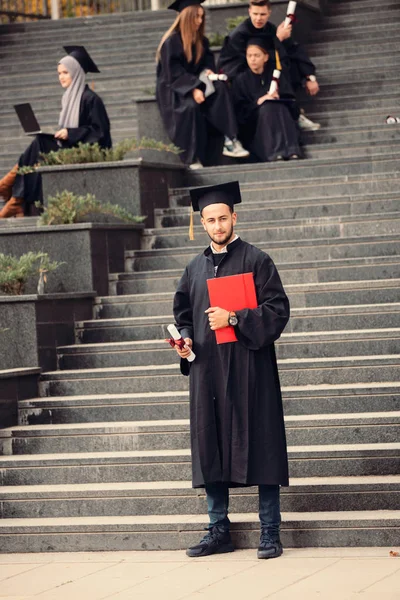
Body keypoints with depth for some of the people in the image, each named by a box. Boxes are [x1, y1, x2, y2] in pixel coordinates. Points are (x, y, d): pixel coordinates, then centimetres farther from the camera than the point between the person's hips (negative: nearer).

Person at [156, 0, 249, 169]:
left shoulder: (201, 41, 11)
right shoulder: (171, 42, -11)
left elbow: (208, 60, 13)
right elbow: (173, 73, -18)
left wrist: (208, 70, -12)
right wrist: (192, 89, -30)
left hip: (195, 84, 7)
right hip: (173, 89, -6)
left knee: (220, 88, -24)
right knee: (191, 107, -38)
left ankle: (229, 141, -33)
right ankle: (192, 159, -34)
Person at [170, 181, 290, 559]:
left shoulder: (255, 261, -1)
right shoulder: (195, 269, 15)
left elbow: (278, 310, -8)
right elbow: (183, 313, 24)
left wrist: (234, 319, -17)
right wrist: (185, 339, 4)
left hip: (248, 369, -5)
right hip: (207, 372, 5)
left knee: (259, 446, -5)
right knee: (210, 450, 5)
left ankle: (270, 534, 0)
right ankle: (219, 532, 14)